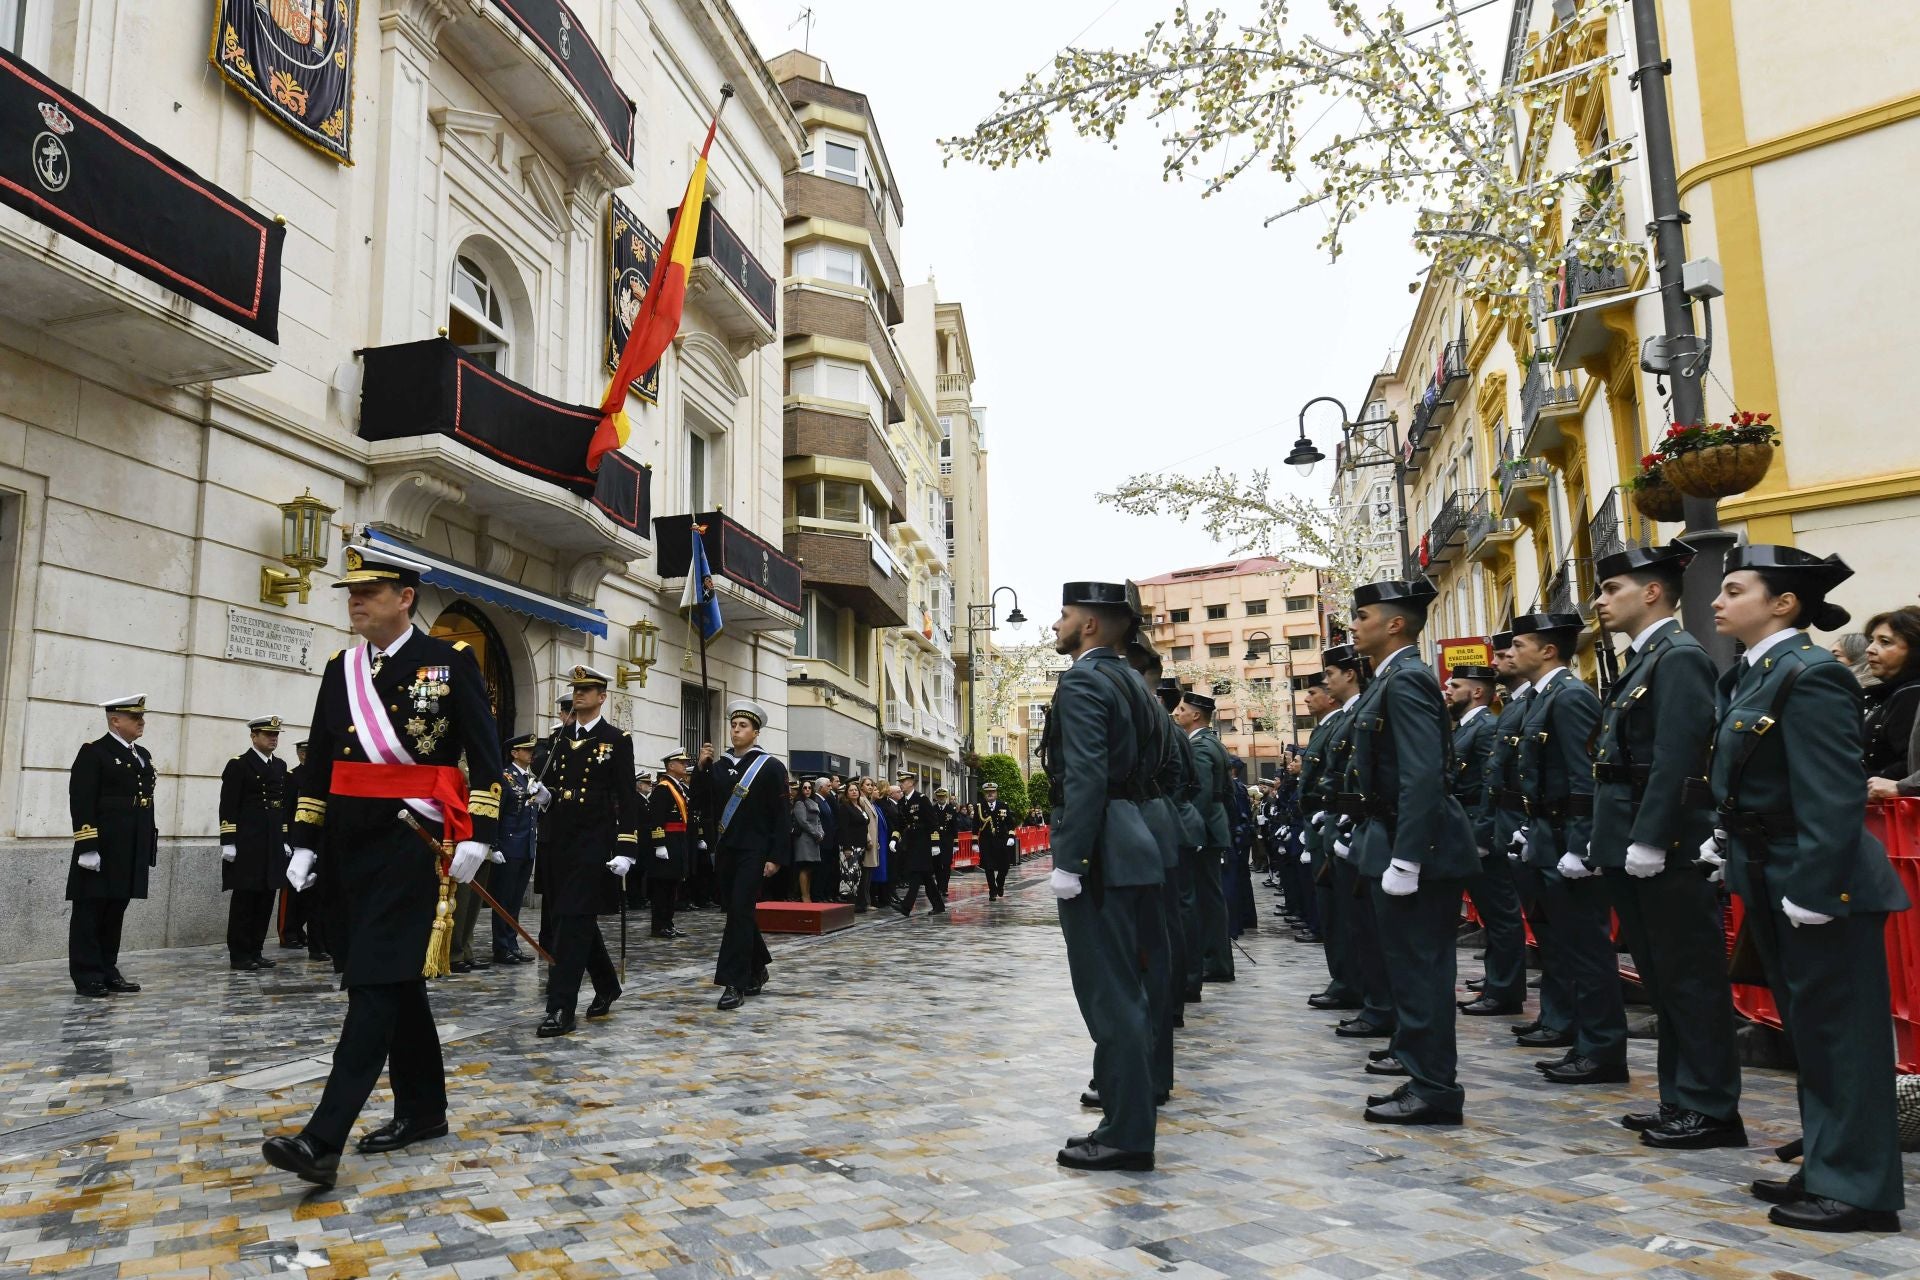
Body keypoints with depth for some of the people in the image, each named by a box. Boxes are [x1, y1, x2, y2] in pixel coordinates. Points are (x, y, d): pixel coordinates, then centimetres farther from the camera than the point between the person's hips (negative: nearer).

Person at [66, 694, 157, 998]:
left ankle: (108, 972, 19)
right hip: (100, 850, -7)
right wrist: (87, 847, -19)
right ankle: (87, 977, 6)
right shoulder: (93, 753, -8)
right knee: (91, 913, 1)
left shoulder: (143, 756, 16)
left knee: (115, 913, 12)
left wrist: (150, 844, 15)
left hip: (131, 851, 7)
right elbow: (81, 803, -14)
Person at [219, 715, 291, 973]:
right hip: (246, 844, -6)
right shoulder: (238, 765, -4)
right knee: (244, 898, -1)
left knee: (266, 899, 7)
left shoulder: (280, 766, 15)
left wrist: (285, 840, 13)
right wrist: (228, 842, -15)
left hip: (272, 844, 6)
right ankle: (239, 955, 5)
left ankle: (255, 951, 15)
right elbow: (228, 807, -9)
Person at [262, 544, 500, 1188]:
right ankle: (422, 1111, 25)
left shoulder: (451, 661, -5)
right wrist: (303, 843, 11)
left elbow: (486, 755, -7)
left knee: (375, 981, -10)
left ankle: (324, 1140, -11)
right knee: (398, 979, 14)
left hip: (411, 838, -6)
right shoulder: (341, 669, 11)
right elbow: (319, 762, 15)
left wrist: (477, 835, -13)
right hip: (351, 842, 7)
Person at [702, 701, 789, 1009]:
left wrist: (776, 856, -12)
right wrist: (701, 768, -6)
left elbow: (782, 816, -7)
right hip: (724, 850, 6)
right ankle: (756, 969, 30)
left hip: (753, 851, -6)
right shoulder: (719, 766, 10)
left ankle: (735, 983, -9)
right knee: (739, 913, 13)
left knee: (740, 912, -11)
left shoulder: (771, 767, -5)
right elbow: (703, 806, 4)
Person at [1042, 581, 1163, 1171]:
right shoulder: (1127, 682, 17)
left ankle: (1125, 1135, 4)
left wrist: (1067, 863, -21)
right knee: (1126, 992, 15)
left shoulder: (1082, 680, -12)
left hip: (1099, 855, -10)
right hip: (1129, 847, 10)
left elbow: (1085, 778, -21)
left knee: (1110, 997, -3)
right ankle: (1128, 1118, 24)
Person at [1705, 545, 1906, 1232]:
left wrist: (1810, 891, -23)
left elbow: (1834, 799, -23)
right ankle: (1826, 1170, 30)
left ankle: (1859, 1189, 13)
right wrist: (1725, 846, 11)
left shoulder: (1810, 674, -18)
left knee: (1840, 1034, 1)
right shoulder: (1746, 677, 11)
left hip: (1820, 887, -10)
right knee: (1808, 1031, 17)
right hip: (1771, 883, 10)